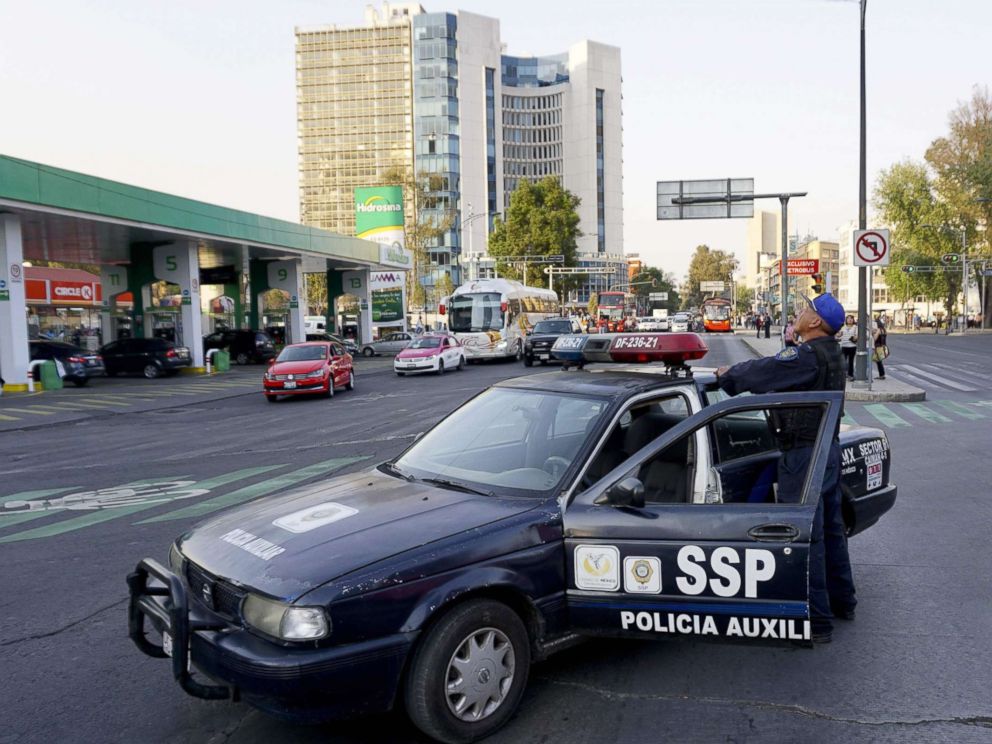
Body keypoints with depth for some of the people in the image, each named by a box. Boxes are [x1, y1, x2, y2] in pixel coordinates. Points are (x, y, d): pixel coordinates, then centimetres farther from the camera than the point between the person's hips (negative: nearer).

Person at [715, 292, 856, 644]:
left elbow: (762, 372, -21)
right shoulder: (830, 353, 11)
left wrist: (729, 375, -4)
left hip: (804, 456, -10)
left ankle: (816, 621, 3)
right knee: (830, 529, 21)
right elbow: (775, 371, 15)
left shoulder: (808, 356, -21)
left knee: (806, 538, -4)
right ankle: (842, 601, 36)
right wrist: (736, 373, 6)